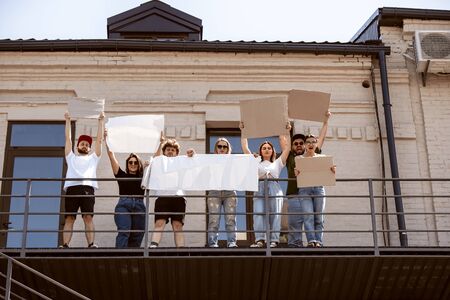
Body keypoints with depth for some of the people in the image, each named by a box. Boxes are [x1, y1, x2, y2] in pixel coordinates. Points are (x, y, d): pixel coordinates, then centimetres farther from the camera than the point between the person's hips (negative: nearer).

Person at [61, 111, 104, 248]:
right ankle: (65, 245, -17)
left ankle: (91, 244, -21)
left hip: (87, 189, -1)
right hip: (71, 188, 1)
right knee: (69, 218, -8)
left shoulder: (93, 158, 29)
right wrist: (68, 121, 30)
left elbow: (99, 139, 26)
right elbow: (68, 138, 30)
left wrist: (101, 121, 25)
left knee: (88, 217, -13)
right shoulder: (71, 158, 31)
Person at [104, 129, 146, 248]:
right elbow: (111, 155, 13)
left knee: (136, 238, -2)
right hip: (123, 205, -3)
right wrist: (106, 139, 10)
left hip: (139, 206, 3)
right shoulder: (122, 175, 16)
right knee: (123, 232, -20)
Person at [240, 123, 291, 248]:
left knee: (275, 215, -6)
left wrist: (287, 132, 11)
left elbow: (287, 148, 15)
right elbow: (245, 148, 17)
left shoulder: (277, 163, 22)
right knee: (258, 214, -13)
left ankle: (274, 240, -7)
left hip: (274, 189, 0)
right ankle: (259, 240, -18)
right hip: (260, 189, 0)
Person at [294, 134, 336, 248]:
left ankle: (319, 241, -2)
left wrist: (332, 170, -11)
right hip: (304, 189, -2)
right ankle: (311, 240, -23)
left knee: (319, 218, -1)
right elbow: (298, 176, 6)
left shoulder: (321, 157, 15)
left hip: (319, 188, 2)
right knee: (308, 217, -15)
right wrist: (296, 173, -18)